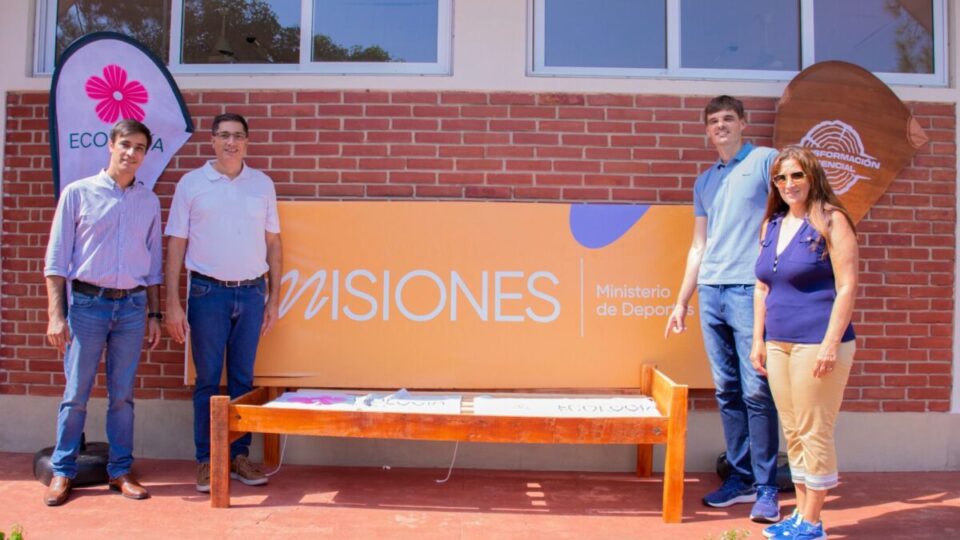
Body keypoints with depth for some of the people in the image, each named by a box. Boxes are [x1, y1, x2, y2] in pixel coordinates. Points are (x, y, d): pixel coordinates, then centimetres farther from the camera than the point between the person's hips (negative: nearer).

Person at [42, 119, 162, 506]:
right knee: (76, 393, 2)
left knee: (122, 394, 8)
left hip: (132, 305, 2)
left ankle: (120, 471, 17)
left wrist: (154, 314, 10)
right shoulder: (78, 193, 0)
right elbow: (57, 257, -1)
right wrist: (56, 313, -8)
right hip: (87, 302, -2)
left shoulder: (149, 202, 9)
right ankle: (62, 472, 15)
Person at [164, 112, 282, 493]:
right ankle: (206, 461, 14)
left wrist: (274, 297, 6)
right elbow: (176, 245, 0)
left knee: (243, 379, 9)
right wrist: (172, 303, -6)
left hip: (252, 292, 2)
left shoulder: (262, 184, 7)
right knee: (208, 380, 4)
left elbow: (272, 242, 10)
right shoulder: (191, 183, 1)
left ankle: (239, 456, 19)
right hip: (208, 291, -2)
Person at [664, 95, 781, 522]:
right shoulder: (704, 181, 20)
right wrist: (681, 301, 18)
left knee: (756, 393, -6)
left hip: (751, 290, -5)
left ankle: (766, 488, 3)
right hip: (710, 293, 6)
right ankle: (740, 477, 17)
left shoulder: (766, 161, 4)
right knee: (727, 391, 7)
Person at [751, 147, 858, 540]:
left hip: (817, 343, -7)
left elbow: (847, 286, -12)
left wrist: (831, 343, -17)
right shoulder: (772, 225, 13)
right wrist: (758, 340, 12)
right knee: (793, 434, 13)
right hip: (779, 343, 7)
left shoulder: (830, 221, -7)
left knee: (814, 433, 0)